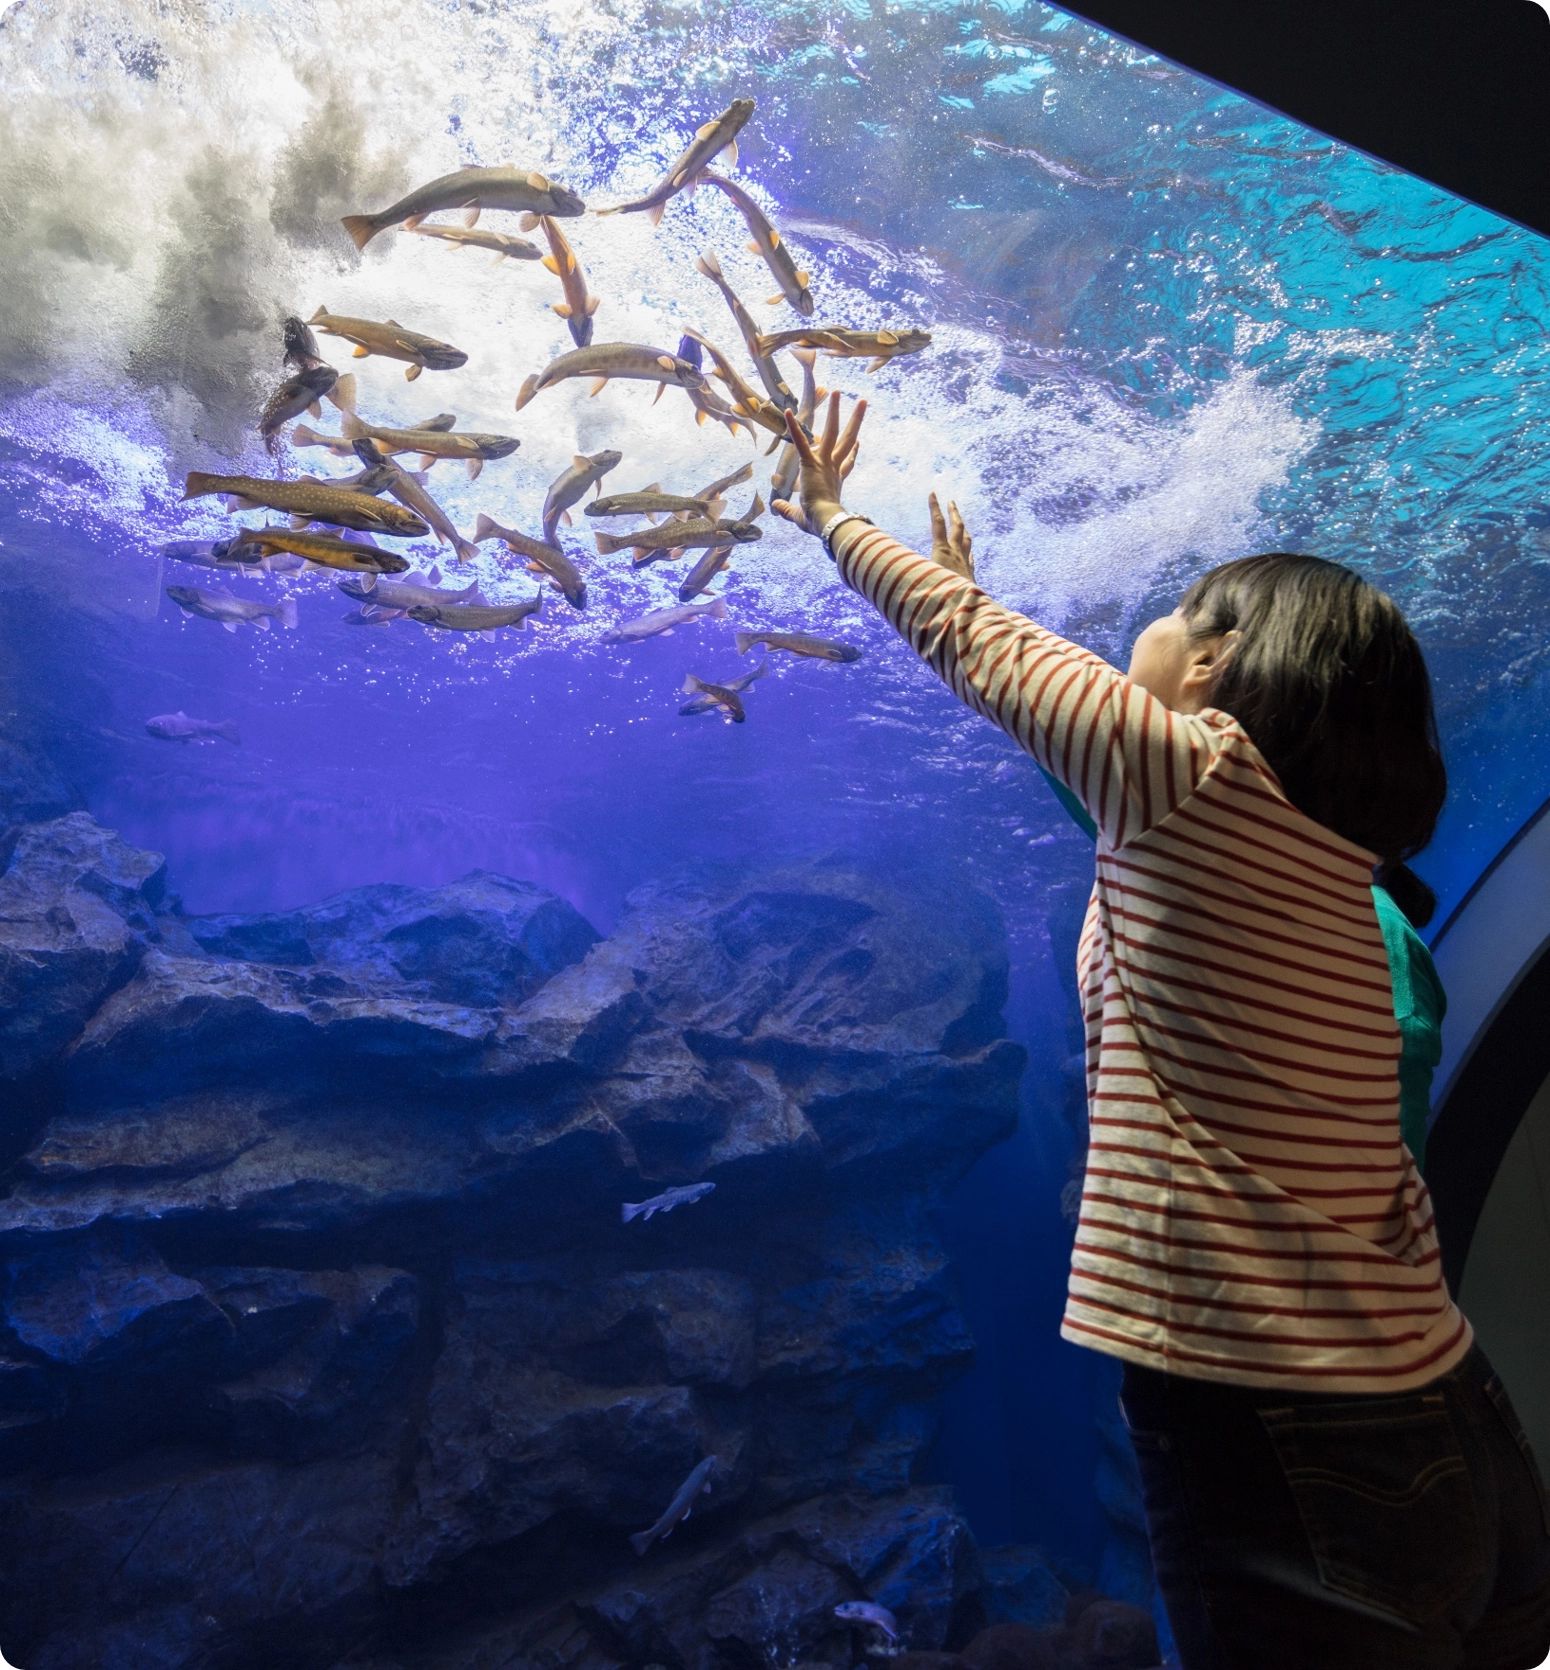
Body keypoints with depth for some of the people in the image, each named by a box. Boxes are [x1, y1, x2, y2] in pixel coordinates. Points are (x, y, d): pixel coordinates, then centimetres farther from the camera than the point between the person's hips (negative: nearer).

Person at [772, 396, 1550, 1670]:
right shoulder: (1327, 846, 9)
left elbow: (967, 640, -2)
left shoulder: (1197, 767, -13)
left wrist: (828, 513, 15)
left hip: (1274, 1428, -8)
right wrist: (969, 580, 30)